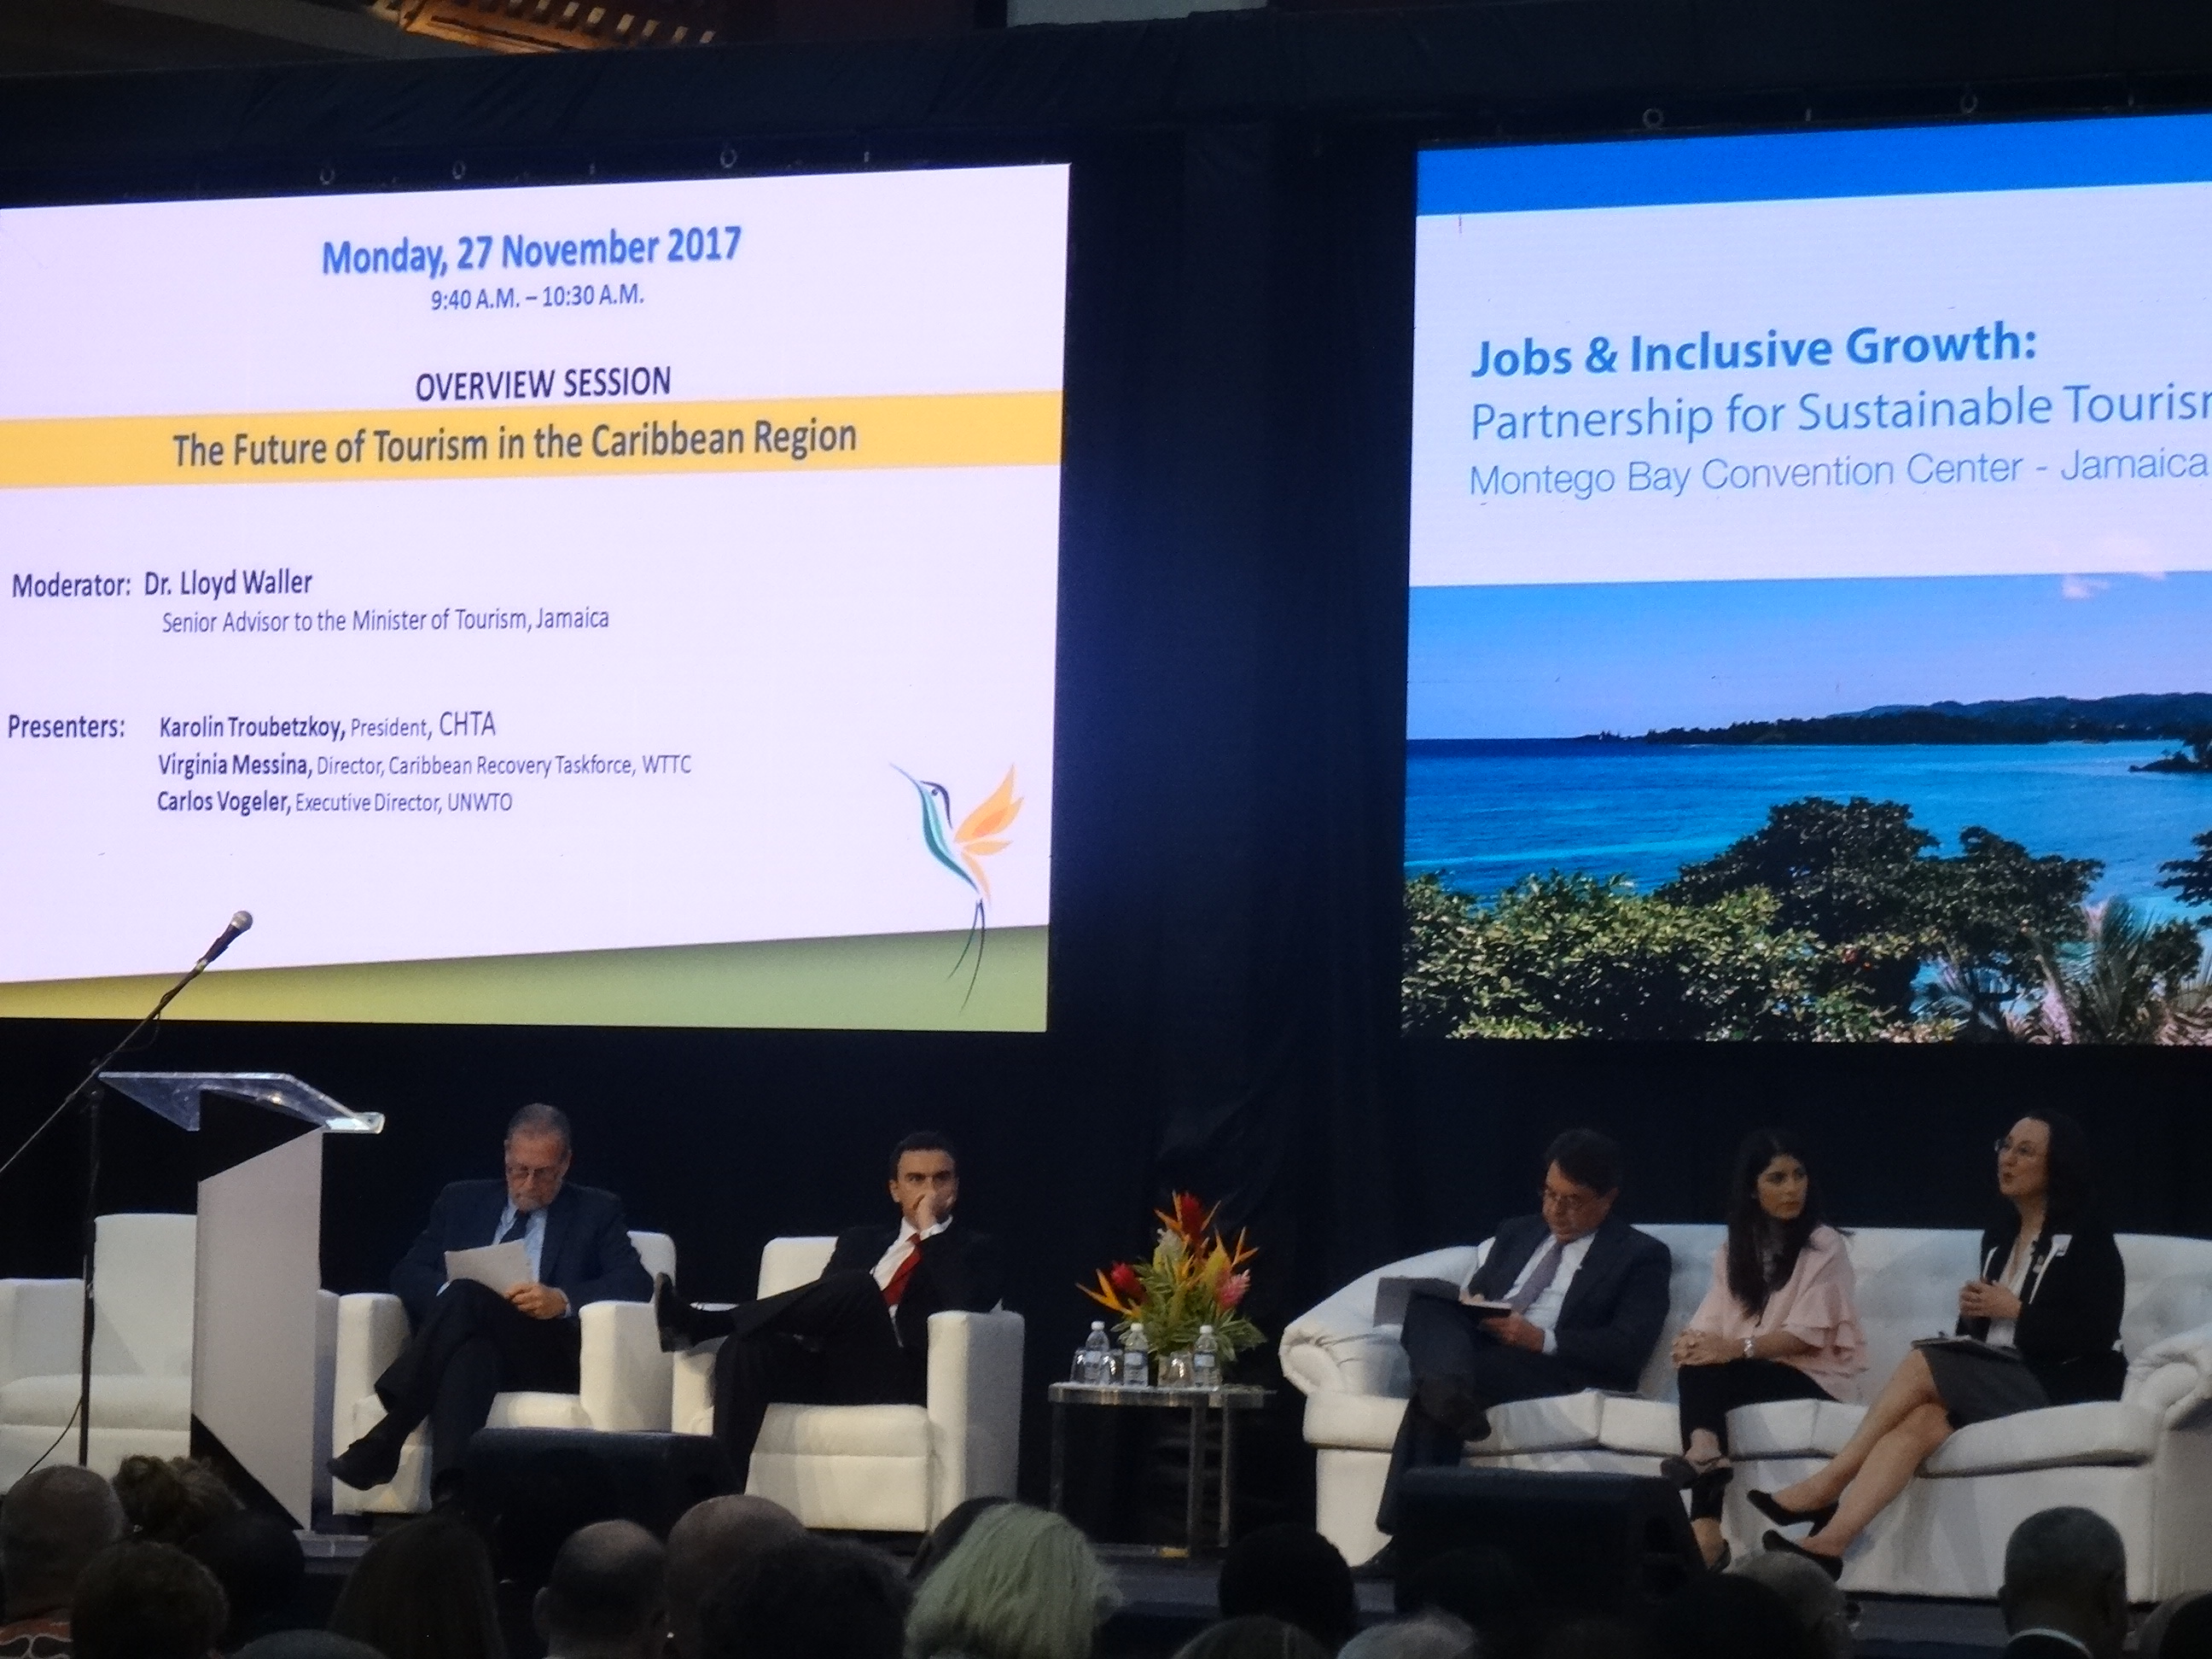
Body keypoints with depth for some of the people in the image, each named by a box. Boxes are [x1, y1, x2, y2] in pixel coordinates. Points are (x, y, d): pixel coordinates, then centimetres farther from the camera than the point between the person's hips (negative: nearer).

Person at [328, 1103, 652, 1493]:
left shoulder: (597, 1212, 18)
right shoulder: (462, 1201, 25)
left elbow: (637, 1284, 3)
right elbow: (407, 1273, 16)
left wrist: (562, 1299, -16)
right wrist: (450, 1294, -9)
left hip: (548, 1356, -1)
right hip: (468, 1343, 1)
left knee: (469, 1297, -32)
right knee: (469, 1353, -39)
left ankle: (384, 1442, -39)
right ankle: (452, 1495, -58)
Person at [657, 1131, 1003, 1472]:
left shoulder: (975, 1249, 17)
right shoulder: (859, 1241, 29)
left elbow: (969, 1305, -5)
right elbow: (824, 1302, 16)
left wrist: (931, 1229, -1)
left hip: (897, 1380, -4)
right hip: (829, 1367, 4)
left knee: (856, 1287, -32)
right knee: (745, 1349, -28)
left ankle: (700, 1324, -30)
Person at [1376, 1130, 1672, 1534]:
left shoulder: (1642, 1256, 9)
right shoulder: (1515, 1233, 29)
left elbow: (1628, 1349, -5)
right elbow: (1474, 1295, 25)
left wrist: (1542, 1339, -19)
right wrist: (1468, 1307, -3)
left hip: (1562, 1369, -5)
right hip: (1479, 1350, 5)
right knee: (1428, 1306, -30)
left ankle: (1411, 1527, -45)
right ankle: (1448, 1388, -61)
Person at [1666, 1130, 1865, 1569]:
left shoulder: (1824, 1245, -1)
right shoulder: (1734, 1248, 16)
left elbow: (1809, 1333, -12)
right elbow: (1711, 1321, 6)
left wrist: (1739, 1347, -26)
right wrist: (1692, 1340, -19)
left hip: (1811, 1374, -4)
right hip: (1743, 1372, 4)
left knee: (1706, 1375, -31)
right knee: (1696, 1368, -30)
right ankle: (1705, 1455, -55)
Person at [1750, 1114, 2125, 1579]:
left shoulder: (2086, 1238, -3)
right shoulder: (1998, 1238, 19)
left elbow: (2096, 1333, -13)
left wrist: (2015, 1310, -14)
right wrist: (1971, 1312, -3)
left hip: (2058, 1385, -6)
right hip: (1997, 1378, 6)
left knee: (1922, 1363, -23)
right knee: (1919, 1420, -27)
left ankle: (1826, 1485, -17)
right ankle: (1828, 1541, -42)